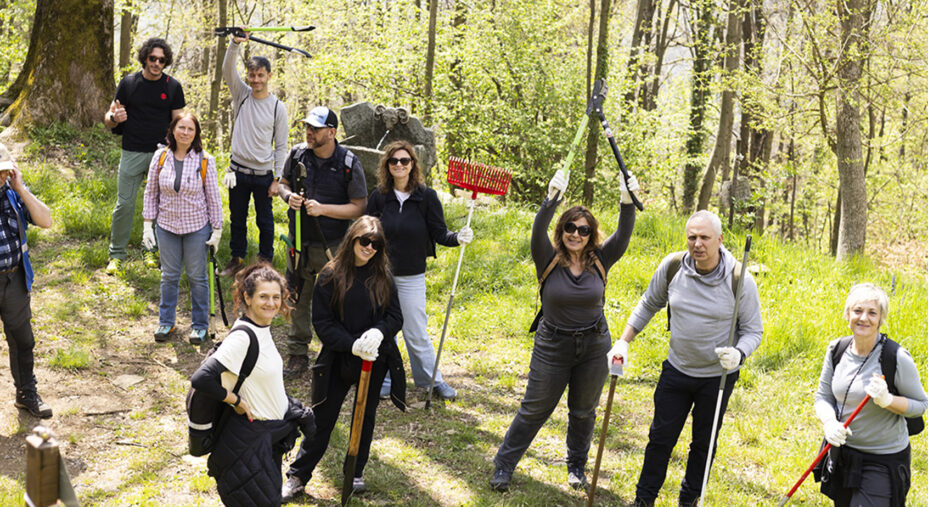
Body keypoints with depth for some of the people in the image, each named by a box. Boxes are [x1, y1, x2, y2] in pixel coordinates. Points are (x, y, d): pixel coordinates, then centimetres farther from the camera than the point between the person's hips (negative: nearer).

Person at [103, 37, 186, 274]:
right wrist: (114, 118, -18)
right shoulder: (128, 83, 2)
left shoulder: (173, 86, 2)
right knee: (124, 204, -2)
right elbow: (108, 118, 6)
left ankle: (152, 250, 22)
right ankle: (117, 254, 10)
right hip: (132, 154, 0)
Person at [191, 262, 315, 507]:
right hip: (249, 438, -9)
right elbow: (201, 379, -32)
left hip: (271, 435, 9)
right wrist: (236, 400, -20)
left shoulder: (263, 327, 4)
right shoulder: (241, 336, -24)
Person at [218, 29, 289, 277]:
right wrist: (235, 44, -31)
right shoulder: (242, 94, 2)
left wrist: (277, 179, -5)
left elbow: (281, 146, -1)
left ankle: (266, 261, 23)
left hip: (263, 174, -2)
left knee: (265, 221, 8)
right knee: (237, 219, 13)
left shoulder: (278, 107, -4)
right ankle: (237, 259, 27)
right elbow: (228, 70, -15)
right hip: (238, 170, 2)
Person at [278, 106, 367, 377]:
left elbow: (359, 207, -10)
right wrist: (289, 196, -8)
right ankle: (298, 355, 24)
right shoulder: (297, 154, 0)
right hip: (300, 242, 4)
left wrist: (323, 208, -21)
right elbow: (283, 182, 16)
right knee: (298, 300, 11)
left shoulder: (349, 164, -12)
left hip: (333, 246, -4)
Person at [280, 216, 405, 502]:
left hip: (375, 360, 2)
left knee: (365, 418, 15)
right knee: (323, 419, 4)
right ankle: (298, 477, 16)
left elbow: (396, 316, -1)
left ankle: (355, 473, 34)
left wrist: (379, 332, -23)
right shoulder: (331, 275, -8)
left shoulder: (383, 276, -2)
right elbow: (322, 321, -9)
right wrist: (352, 345, -21)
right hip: (339, 359, -2)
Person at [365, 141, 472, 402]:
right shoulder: (379, 196, -2)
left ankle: (431, 379, 21)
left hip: (411, 277, -1)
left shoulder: (426, 197, -6)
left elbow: (439, 233, -5)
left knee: (416, 332, 3)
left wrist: (458, 237, -24)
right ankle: (384, 380, 25)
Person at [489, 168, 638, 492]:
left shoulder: (600, 261, -4)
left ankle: (577, 467, 37)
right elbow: (538, 232, -27)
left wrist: (627, 203, -32)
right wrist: (552, 199, -41)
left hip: (594, 347, 2)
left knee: (583, 411, 17)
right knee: (534, 410, 7)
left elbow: (623, 235, -16)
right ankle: (504, 466, 21)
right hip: (553, 347, -2)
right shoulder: (549, 260, -10)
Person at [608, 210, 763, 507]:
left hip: (718, 375, -2)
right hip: (677, 369, 2)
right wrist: (624, 341, 0)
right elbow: (649, 305, 6)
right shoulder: (672, 266, -11)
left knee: (704, 442, 15)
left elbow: (753, 330, -9)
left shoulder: (739, 280, -19)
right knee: (661, 437, 10)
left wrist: (739, 354, -30)